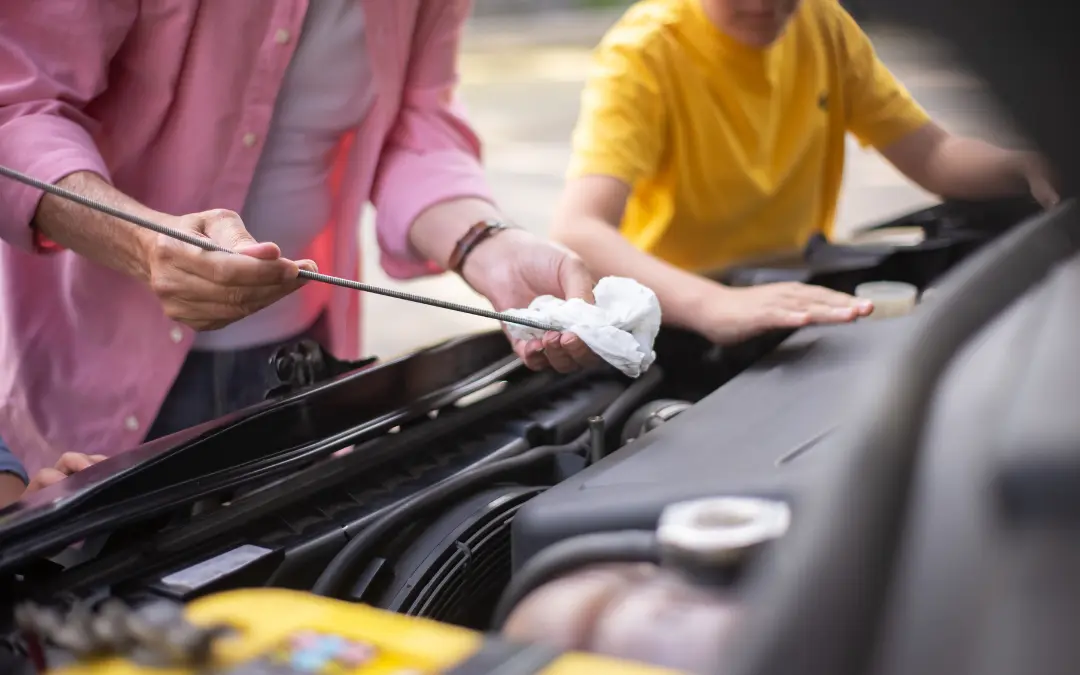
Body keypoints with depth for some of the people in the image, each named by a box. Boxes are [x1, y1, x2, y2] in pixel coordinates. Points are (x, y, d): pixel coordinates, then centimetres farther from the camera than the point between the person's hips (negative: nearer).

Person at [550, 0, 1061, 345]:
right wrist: (712, 304, -54)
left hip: (802, 296, 6)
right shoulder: (641, 55, -19)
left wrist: (1031, 167, -21)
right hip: (679, 327, -5)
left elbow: (933, 156, 2)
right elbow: (576, 233, -36)